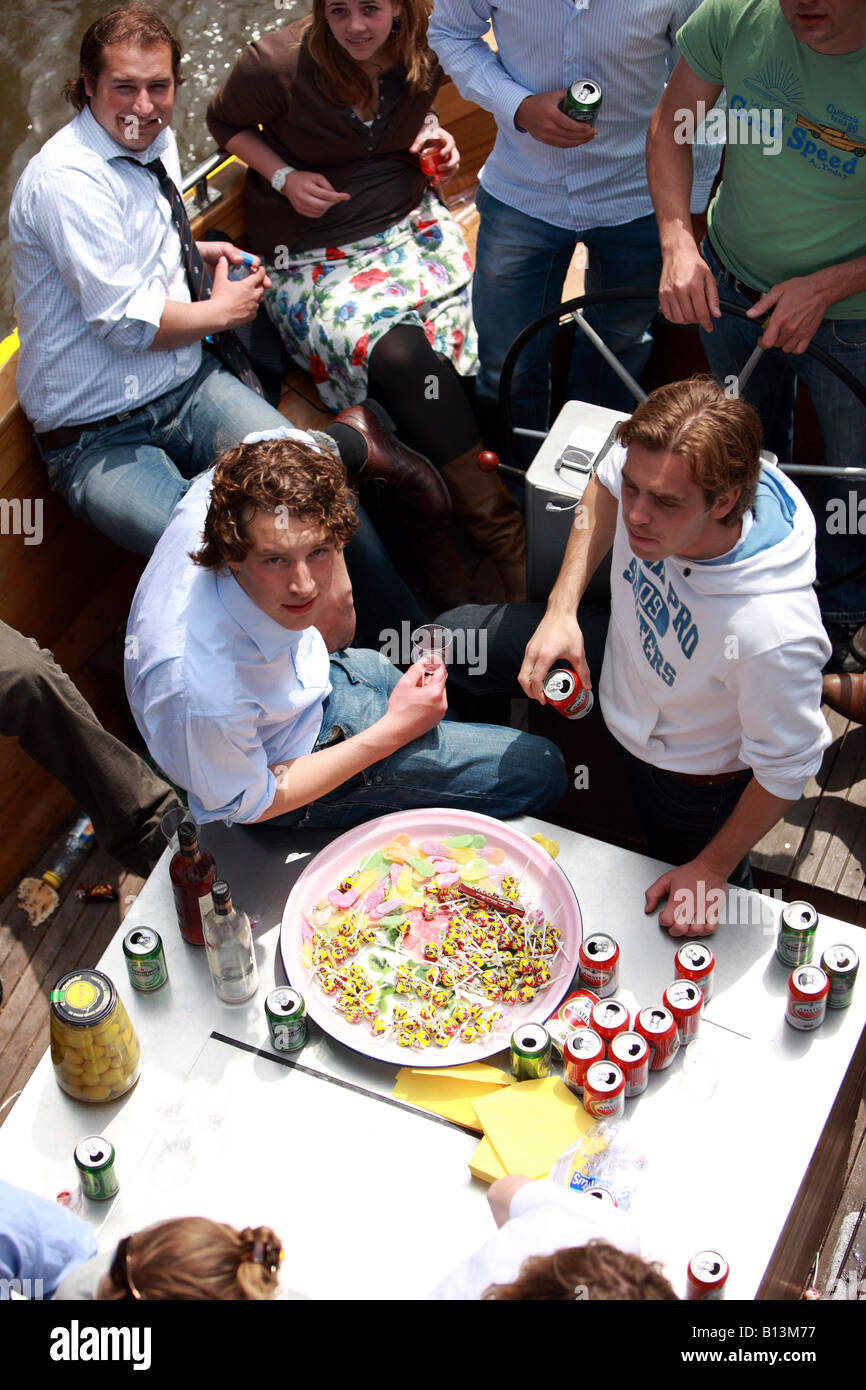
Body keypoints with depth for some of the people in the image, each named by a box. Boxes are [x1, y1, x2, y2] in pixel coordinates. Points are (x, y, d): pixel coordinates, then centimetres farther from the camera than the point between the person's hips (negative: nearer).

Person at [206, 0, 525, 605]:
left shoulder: (423, 54, 0)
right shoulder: (276, 66, -14)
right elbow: (226, 122, 5)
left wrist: (432, 136, 2)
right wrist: (284, 177, -10)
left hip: (409, 224, 5)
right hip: (313, 256, -5)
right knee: (401, 356, -32)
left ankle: (433, 523, -11)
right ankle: (497, 525, -19)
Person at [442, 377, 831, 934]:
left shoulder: (776, 633, -47)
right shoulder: (652, 460, -32)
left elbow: (786, 771, -29)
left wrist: (712, 870, -15)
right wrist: (561, 609, -10)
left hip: (693, 771, -5)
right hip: (622, 647, 5)